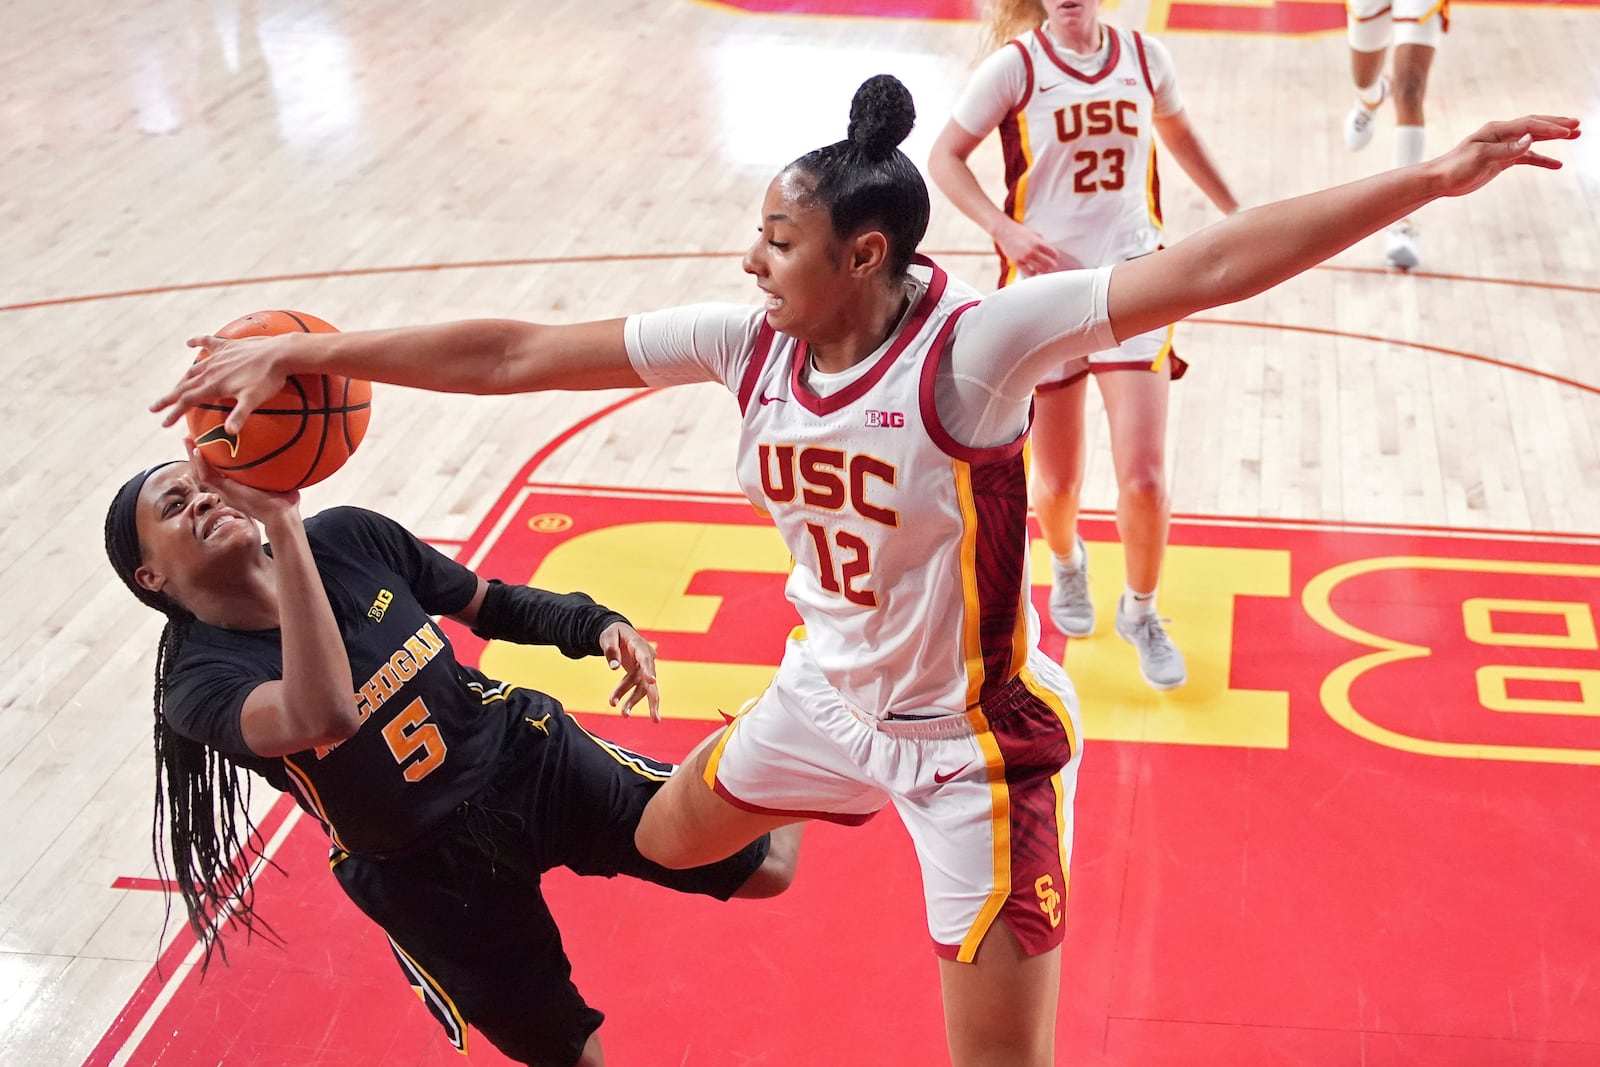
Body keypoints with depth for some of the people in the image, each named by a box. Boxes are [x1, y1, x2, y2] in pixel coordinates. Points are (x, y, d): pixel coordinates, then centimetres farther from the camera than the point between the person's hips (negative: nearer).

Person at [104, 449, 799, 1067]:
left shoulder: (345, 539, -10)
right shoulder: (201, 683, -21)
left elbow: (489, 604, 6)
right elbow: (326, 717, -44)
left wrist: (596, 625, -11)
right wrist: (282, 527, -44)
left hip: (531, 756, 3)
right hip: (431, 876, -3)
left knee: (764, 869, 7)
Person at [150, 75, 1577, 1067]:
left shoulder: (973, 344, -27)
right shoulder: (747, 341, -11)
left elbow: (1206, 266, -35)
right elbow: (518, 352, -7)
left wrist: (1431, 179, -43)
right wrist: (307, 352, -6)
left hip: (975, 740, -6)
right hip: (827, 697, 6)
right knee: (664, 843, 28)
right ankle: (778, 836, 65)